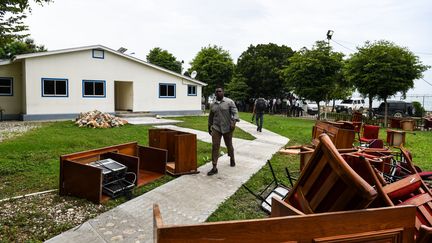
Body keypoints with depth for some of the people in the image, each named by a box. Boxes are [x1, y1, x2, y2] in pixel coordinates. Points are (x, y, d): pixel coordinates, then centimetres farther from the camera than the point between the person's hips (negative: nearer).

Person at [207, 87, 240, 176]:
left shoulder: (229, 102, -5)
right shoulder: (213, 104, 8)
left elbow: (235, 112, -13)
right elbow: (211, 117, 19)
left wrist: (233, 122, -28)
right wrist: (209, 127, 23)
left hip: (227, 128, -2)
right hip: (216, 128, 3)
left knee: (229, 145, 15)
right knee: (215, 146, -7)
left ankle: (232, 159, 44)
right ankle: (214, 168, -5)